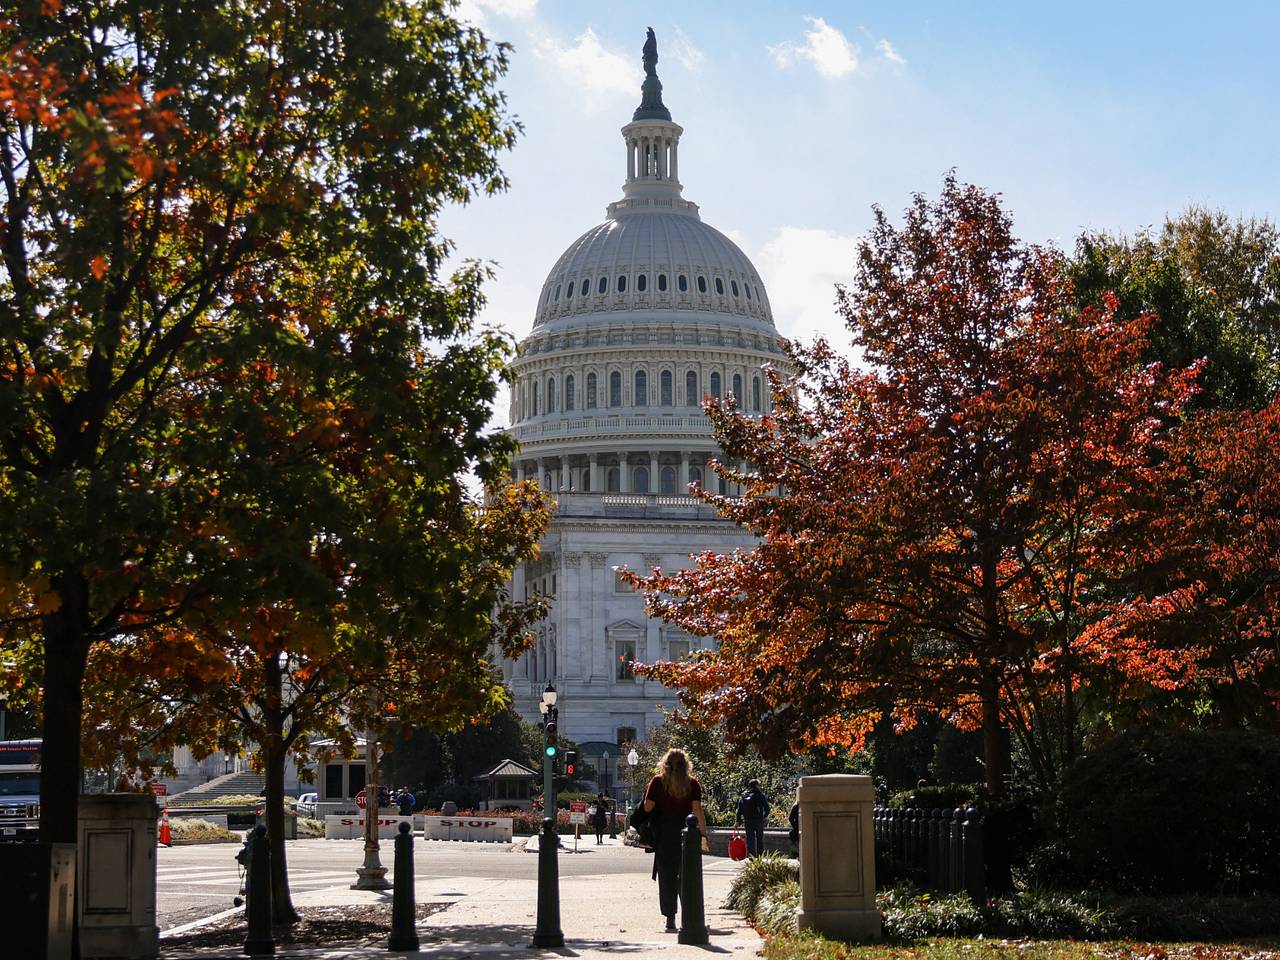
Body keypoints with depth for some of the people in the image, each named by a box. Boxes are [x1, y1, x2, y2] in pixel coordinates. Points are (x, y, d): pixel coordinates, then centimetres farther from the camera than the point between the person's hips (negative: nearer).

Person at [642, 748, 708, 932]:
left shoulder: (658, 781, -2)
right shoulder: (692, 783, 1)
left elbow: (648, 807, -6)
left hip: (663, 834, -1)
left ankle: (670, 918, 0)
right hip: (686, 832, 1)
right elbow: (697, 810, -4)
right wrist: (703, 833, -1)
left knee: (666, 876, 4)